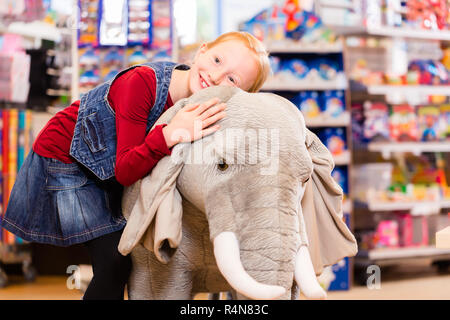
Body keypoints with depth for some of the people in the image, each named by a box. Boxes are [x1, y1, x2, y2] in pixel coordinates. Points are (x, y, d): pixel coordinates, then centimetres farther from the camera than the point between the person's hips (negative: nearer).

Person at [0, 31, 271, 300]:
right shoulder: (142, 82, -33)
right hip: (64, 159, -7)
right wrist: (170, 135, -50)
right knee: (115, 261, -12)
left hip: (109, 172, 7)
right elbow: (125, 172, -35)